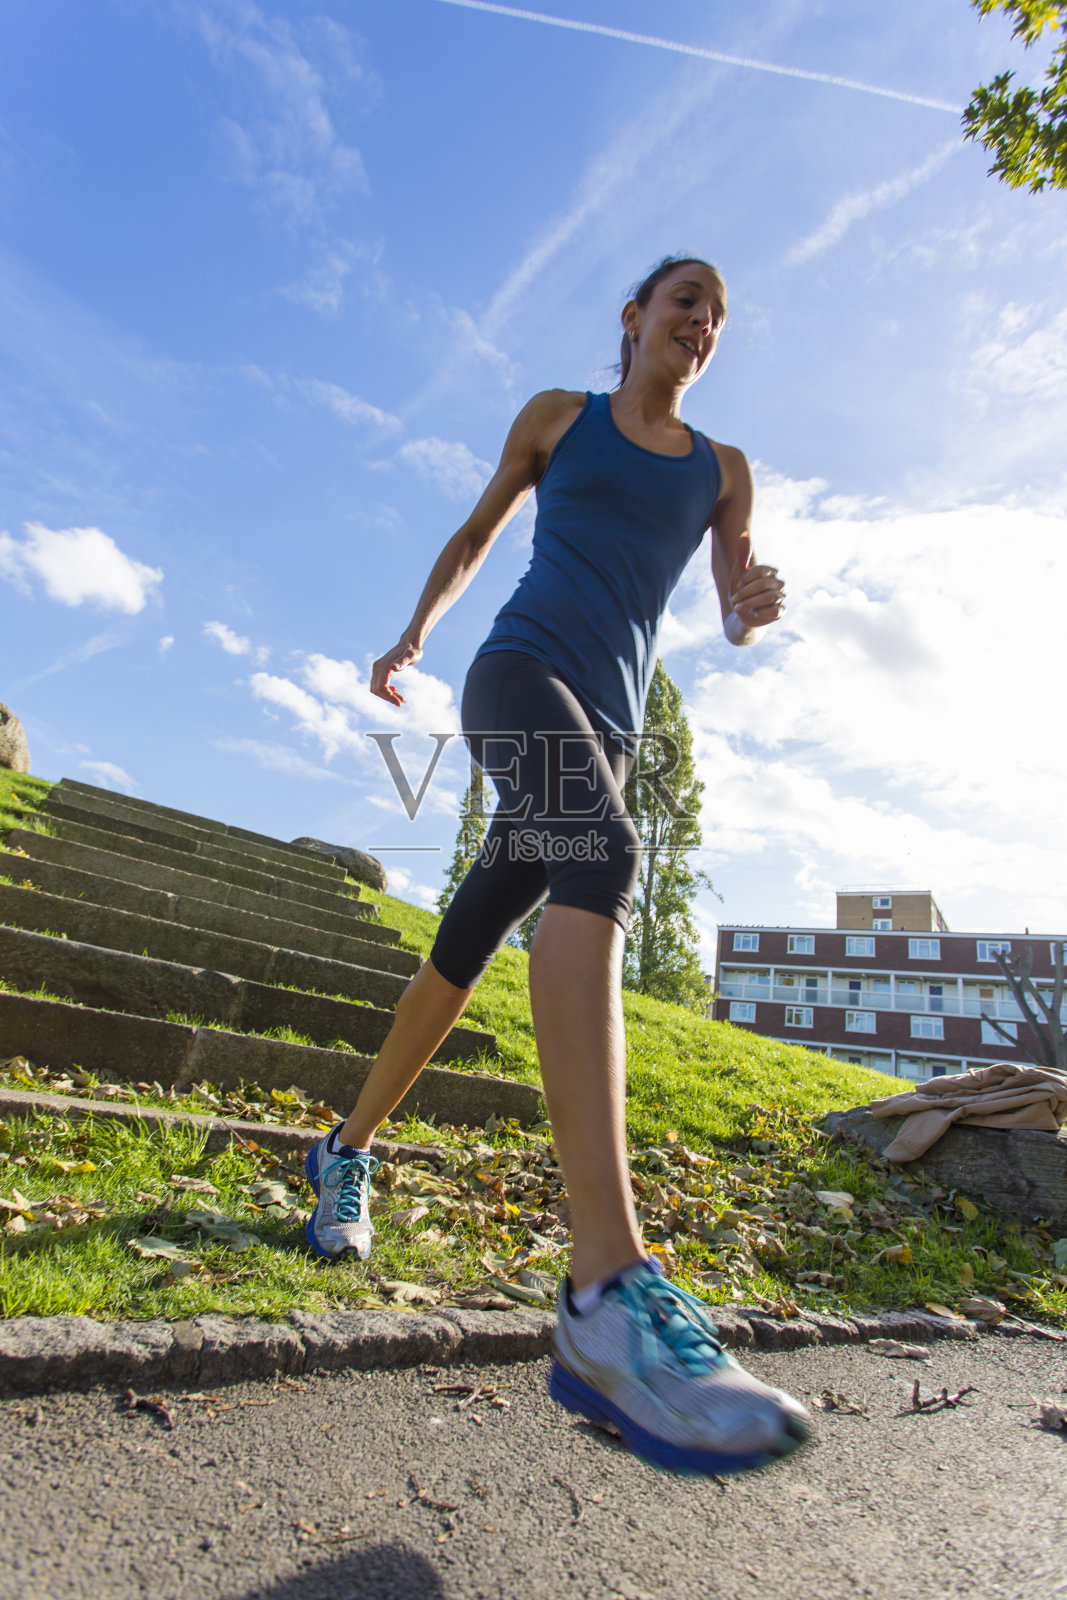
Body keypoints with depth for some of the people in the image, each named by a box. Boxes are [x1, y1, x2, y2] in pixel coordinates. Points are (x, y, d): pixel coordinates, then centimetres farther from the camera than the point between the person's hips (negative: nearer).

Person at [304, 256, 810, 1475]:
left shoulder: (722, 470, 22)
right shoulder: (556, 415, 17)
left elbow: (733, 617, 13)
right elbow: (475, 535, 25)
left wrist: (754, 609, -9)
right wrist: (414, 635, 20)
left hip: (606, 722, 4)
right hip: (521, 667, -4)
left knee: (466, 951, 3)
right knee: (600, 859, -35)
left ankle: (347, 1149, 26)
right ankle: (608, 1286, -43)